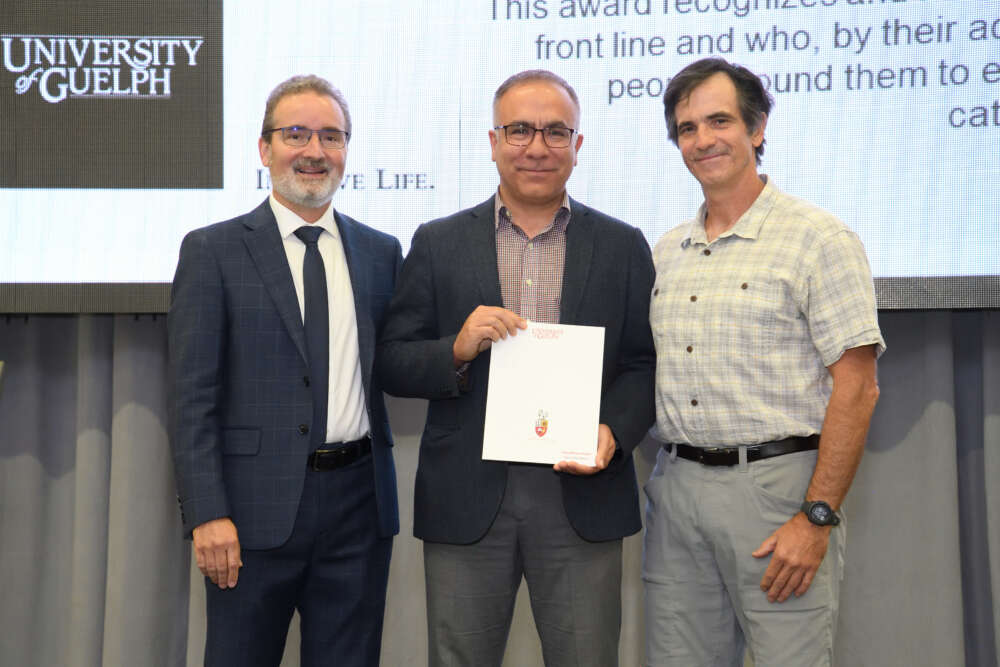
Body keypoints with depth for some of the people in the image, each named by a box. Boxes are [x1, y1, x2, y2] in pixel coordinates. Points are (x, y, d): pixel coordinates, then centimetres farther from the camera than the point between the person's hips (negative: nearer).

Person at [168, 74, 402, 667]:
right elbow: (192, 395, -6)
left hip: (359, 505, 3)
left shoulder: (381, 253, 10)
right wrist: (207, 514, -12)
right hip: (256, 507, -3)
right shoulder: (213, 251, -1)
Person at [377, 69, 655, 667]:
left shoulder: (623, 247, 7)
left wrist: (614, 432, -13)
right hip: (466, 501, 0)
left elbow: (646, 364, 5)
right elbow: (392, 364, 3)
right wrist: (457, 350, -16)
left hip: (582, 498, 0)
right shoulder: (438, 243, 6)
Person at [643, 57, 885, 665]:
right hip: (677, 486, 6)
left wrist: (817, 518, -15)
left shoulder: (818, 238, -6)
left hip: (777, 486, -5)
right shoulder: (667, 251, 14)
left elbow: (857, 389, -11)